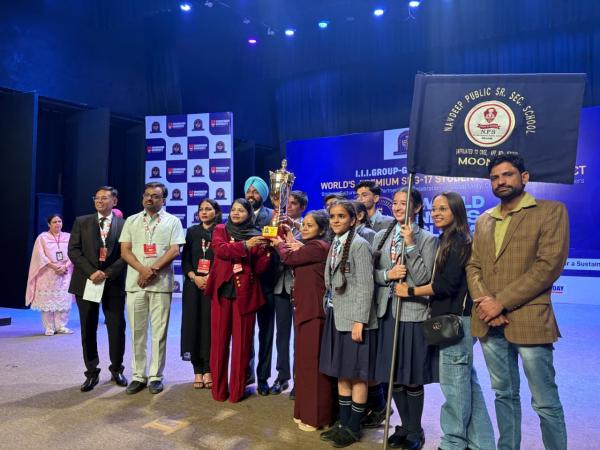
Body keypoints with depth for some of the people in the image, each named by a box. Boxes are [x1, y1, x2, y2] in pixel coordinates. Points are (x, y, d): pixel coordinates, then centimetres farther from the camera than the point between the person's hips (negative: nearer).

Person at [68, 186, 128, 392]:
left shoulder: (124, 224, 3)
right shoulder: (81, 222, 8)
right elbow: (73, 250, 0)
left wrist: (107, 273, -14)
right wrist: (91, 272, -12)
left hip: (113, 283, -1)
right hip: (86, 282, 1)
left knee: (117, 328, 3)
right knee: (88, 329, 7)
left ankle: (116, 370, 20)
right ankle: (91, 373, 19)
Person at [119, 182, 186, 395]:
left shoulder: (172, 221, 5)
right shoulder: (131, 221, 12)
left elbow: (174, 250, -4)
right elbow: (125, 251, 4)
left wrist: (153, 270, -13)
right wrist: (143, 269, -12)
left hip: (161, 283, -2)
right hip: (135, 283, 2)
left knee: (159, 332, 3)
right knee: (137, 331, 7)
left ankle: (155, 376, 12)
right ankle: (138, 376, 16)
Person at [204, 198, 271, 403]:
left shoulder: (256, 236, 7)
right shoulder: (220, 230, 9)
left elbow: (259, 268, 2)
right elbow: (220, 249, -12)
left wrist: (266, 251, -14)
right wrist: (245, 246, -23)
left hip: (245, 293, 0)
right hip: (222, 291, 0)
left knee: (241, 342, 3)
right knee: (219, 340, 5)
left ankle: (237, 390, 14)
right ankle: (218, 389, 16)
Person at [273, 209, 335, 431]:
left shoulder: (318, 246, -15)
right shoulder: (312, 246, 17)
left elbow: (288, 258, -9)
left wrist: (280, 243, 10)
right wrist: (294, 245, 2)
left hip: (314, 310, -10)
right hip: (305, 308, 10)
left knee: (313, 361, -2)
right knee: (306, 360, 15)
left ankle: (317, 416, 10)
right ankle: (307, 411, 27)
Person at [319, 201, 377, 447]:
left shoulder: (359, 245, -12)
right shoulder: (335, 245, 11)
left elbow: (365, 286, -16)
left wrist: (359, 321, -19)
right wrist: (330, 311, 10)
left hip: (353, 319, -8)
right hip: (336, 317, 8)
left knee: (356, 375, 5)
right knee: (341, 373, 15)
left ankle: (354, 427, 18)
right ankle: (343, 422, 28)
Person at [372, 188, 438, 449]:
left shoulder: (427, 239, -4)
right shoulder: (381, 236, 9)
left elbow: (423, 279, -12)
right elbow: (371, 272, 8)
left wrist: (410, 244, -16)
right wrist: (387, 274, -12)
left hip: (414, 313, -4)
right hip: (388, 312, 4)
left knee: (413, 378, 6)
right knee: (393, 376, 12)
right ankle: (405, 426, 31)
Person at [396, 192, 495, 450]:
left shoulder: (458, 240, -13)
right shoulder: (446, 240, 16)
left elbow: (447, 285, -18)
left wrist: (410, 291, -11)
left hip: (456, 319, -10)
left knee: (454, 381, 0)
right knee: (467, 380, 14)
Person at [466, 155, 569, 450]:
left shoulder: (551, 211, -2)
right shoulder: (484, 220, 15)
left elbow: (549, 265, -12)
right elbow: (473, 266, 12)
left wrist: (501, 302, -16)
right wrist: (483, 301, -9)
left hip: (528, 320, -5)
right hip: (490, 323, 5)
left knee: (545, 402, 3)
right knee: (504, 394, 16)